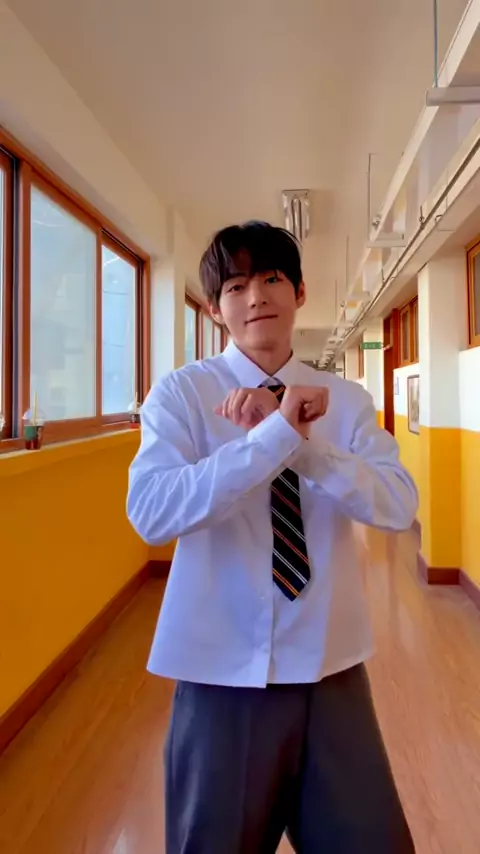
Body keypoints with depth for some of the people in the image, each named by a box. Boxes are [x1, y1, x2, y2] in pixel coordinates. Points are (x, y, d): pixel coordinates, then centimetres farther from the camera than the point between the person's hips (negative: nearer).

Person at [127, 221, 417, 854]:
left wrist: (303, 441, -24)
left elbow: (400, 506, -11)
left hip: (331, 666, 3)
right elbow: (151, 512, -22)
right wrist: (280, 434, -28)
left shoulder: (347, 401, 2)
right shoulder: (182, 392, -7)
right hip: (224, 669, -2)